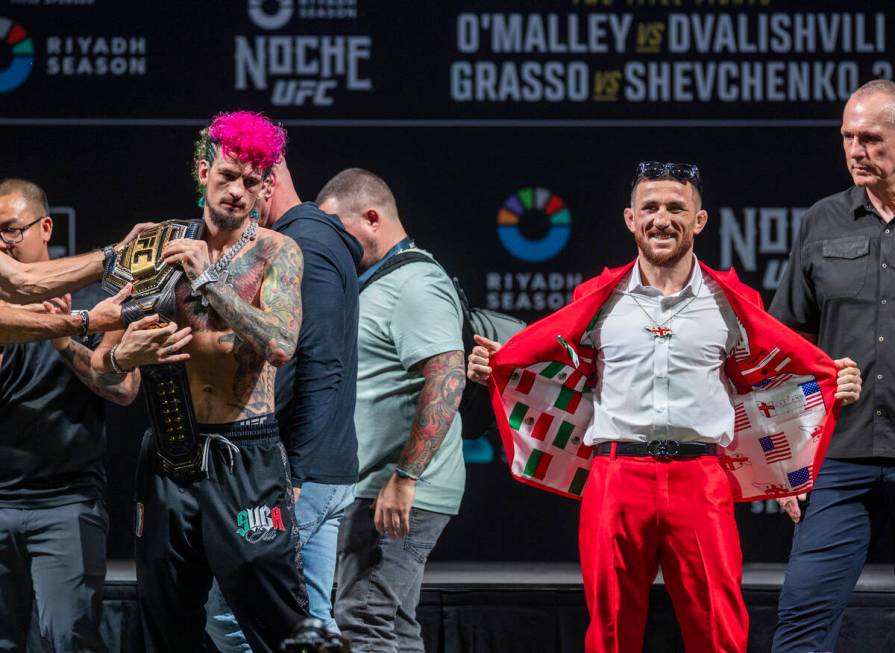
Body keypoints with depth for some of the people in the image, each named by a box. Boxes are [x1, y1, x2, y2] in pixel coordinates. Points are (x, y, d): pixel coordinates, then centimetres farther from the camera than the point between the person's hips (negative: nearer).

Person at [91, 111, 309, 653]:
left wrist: (208, 279, -17)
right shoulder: (161, 248, 9)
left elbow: (282, 345, -17)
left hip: (245, 459, -4)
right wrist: (120, 357, -13)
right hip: (168, 459, 4)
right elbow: (103, 363, 11)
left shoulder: (275, 253, 0)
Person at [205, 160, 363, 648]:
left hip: (300, 471, -10)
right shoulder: (320, 238, 19)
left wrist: (293, 474, -21)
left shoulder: (303, 246, -13)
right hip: (329, 473, 10)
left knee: (229, 614, -8)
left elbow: (319, 369, -20)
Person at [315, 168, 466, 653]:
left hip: (393, 499, -11)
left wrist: (405, 478, -27)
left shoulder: (415, 285, -12)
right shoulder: (372, 286, 22)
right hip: (370, 494, 11)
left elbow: (447, 379, -23)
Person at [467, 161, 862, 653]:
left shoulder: (727, 303, 10)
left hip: (700, 481, 0)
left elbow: (770, 372, 17)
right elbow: (557, 369, 17)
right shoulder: (601, 301, 10)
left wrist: (836, 381, 4)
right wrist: (490, 367, 3)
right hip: (616, 479, 1)